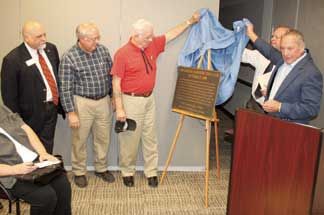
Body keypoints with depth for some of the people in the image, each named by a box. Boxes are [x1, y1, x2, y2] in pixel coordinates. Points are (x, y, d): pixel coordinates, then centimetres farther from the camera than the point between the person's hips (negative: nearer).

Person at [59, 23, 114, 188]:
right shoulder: (69, 58, -15)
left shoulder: (103, 50, -1)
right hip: (82, 103, -4)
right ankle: (79, 172, 30)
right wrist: (71, 112, -14)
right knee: (80, 141, 10)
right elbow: (65, 88, -14)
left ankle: (101, 168, 34)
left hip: (104, 101, 4)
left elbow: (111, 75, 10)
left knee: (103, 138, 15)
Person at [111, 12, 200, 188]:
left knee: (150, 137, 12)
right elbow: (116, 83, -14)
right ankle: (127, 172, 25)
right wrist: (119, 108, -16)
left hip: (149, 99, 6)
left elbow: (171, 34, 15)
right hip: (131, 101, -6)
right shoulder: (123, 53, -15)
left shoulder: (153, 45, 2)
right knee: (130, 139, 6)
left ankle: (151, 172, 24)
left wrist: (190, 21, 14)